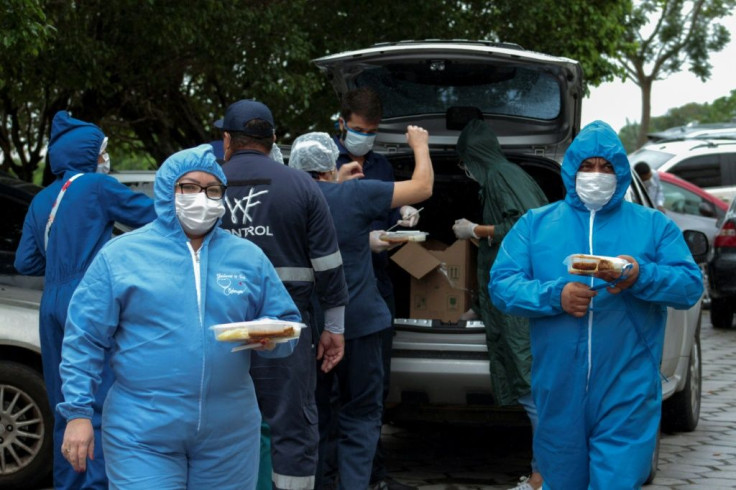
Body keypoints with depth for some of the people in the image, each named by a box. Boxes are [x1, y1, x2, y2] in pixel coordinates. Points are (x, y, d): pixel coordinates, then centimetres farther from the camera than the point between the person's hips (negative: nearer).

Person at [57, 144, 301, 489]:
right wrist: (78, 412, -7)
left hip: (229, 434, 3)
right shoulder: (121, 254, 0)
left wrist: (270, 337, -14)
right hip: (141, 434, -3)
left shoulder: (249, 258, 8)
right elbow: (85, 339, -1)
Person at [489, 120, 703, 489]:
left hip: (627, 394, -1)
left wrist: (642, 277, -20)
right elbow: (500, 285, 0)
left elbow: (691, 285, -1)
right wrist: (554, 296, -17)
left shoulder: (653, 226, 8)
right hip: (559, 392, 2)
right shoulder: (535, 224, 9)